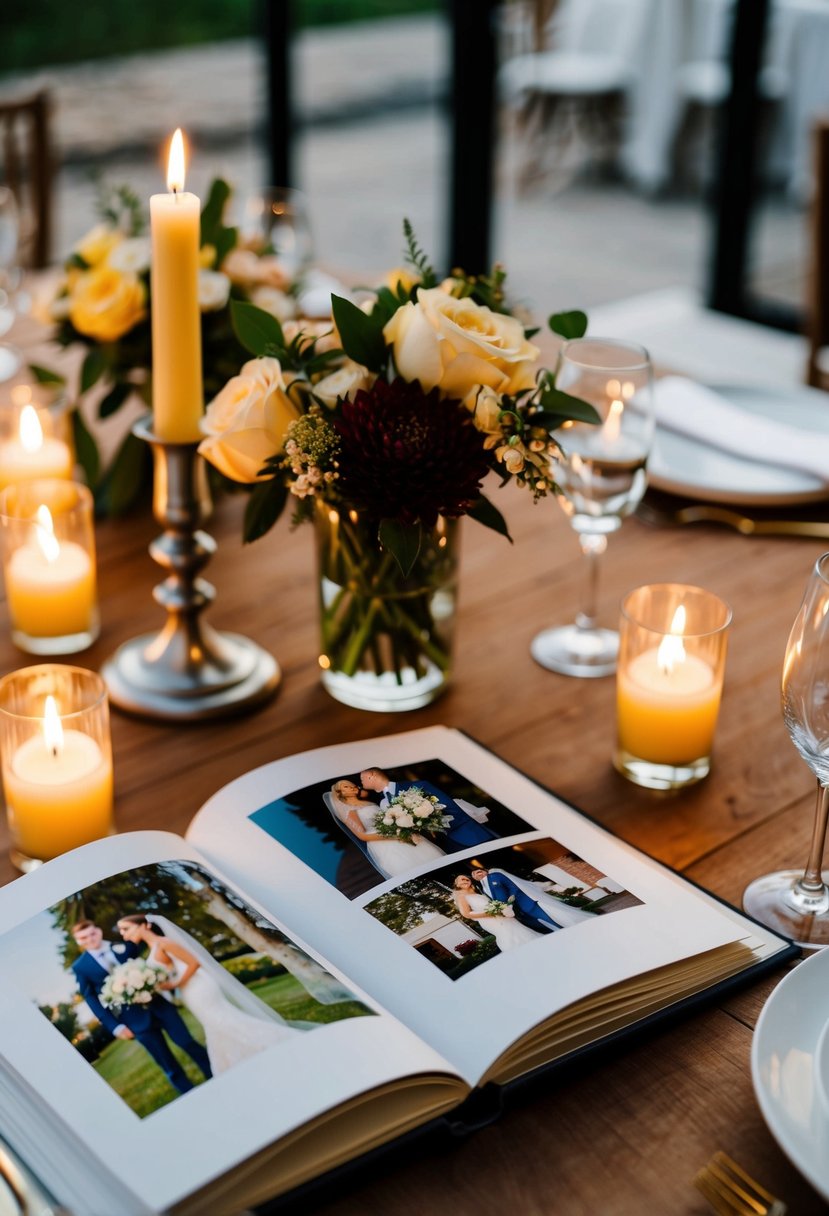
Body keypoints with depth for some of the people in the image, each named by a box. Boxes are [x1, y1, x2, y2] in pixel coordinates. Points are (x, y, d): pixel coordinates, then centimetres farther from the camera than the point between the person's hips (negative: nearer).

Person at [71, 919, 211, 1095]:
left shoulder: (125, 947, 6)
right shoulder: (80, 967, 0)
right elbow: (91, 998, 1)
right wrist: (114, 1026, -6)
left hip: (158, 1003, 2)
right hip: (135, 1019, -2)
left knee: (188, 1043, 4)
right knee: (167, 1064, 4)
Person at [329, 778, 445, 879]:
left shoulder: (370, 803, 27)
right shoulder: (348, 810, 6)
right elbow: (362, 835, -6)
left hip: (397, 833, 7)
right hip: (381, 843, -7)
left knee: (436, 858, -17)